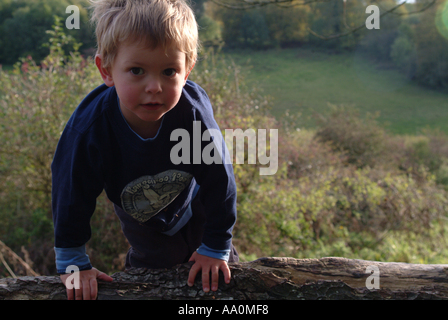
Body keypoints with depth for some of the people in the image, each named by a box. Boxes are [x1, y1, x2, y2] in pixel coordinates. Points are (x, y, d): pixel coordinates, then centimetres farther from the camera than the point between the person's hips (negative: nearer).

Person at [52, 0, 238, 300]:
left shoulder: (193, 111, -37)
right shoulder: (89, 127, -36)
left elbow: (218, 179, -24)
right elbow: (72, 194, -21)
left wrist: (216, 247, -15)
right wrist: (72, 262, -14)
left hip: (193, 204, 1)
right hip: (141, 218, 0)